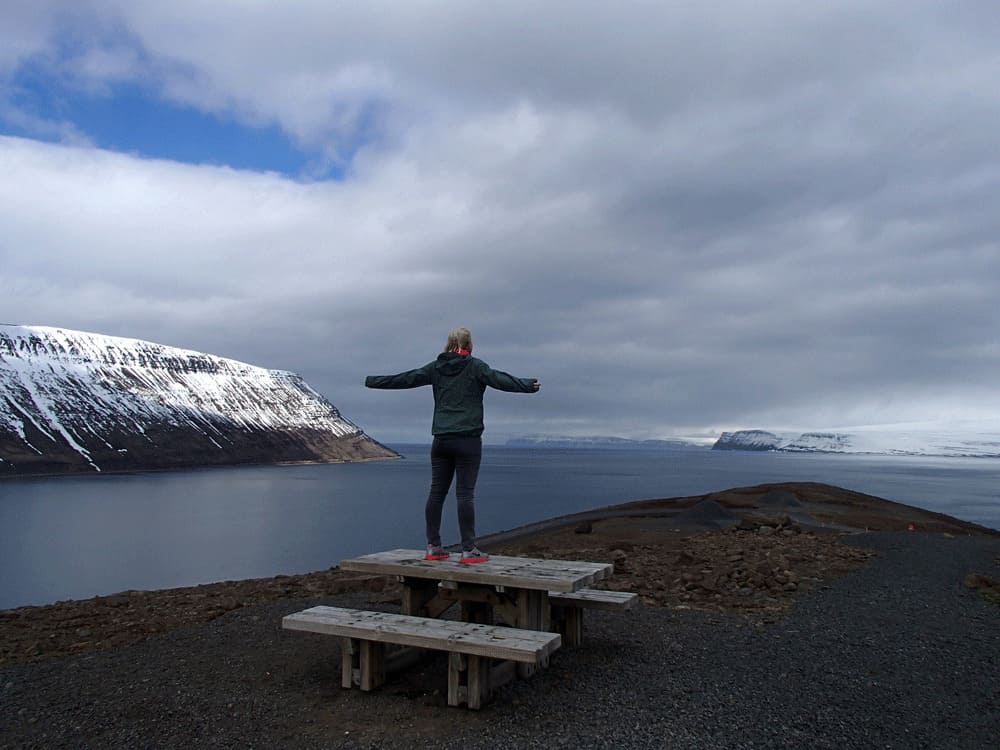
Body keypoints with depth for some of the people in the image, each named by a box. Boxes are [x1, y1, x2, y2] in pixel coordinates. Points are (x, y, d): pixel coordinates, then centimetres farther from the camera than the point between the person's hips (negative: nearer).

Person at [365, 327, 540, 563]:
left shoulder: (435, 367, 10)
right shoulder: (475, 367, -3)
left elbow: (404, 378, 13)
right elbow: (500, 380, -17)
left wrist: (372, 382, 25)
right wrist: (528, 385, -20)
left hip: (441, 439, 5)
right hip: (468, 439, -5)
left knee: (436, 492, 8)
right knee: (465, 493, -5)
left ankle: (433, 547, 14)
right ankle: (469, 550, -3)